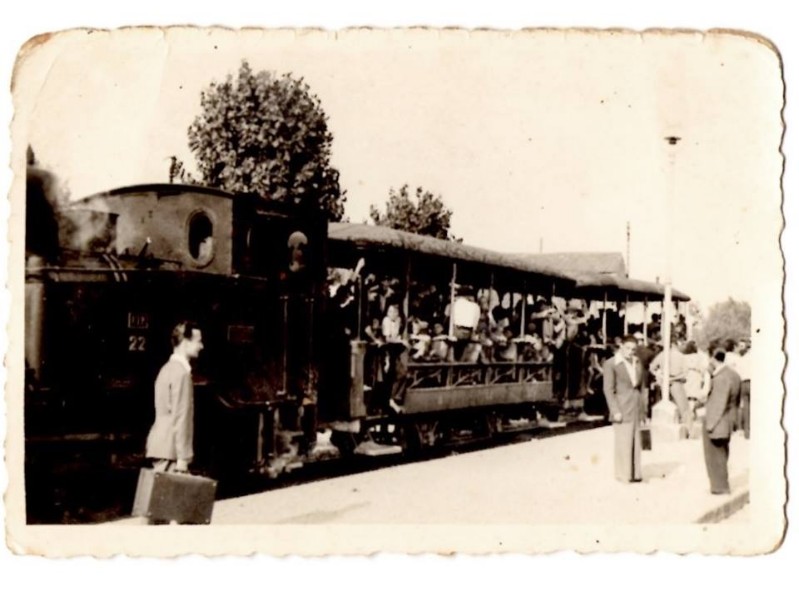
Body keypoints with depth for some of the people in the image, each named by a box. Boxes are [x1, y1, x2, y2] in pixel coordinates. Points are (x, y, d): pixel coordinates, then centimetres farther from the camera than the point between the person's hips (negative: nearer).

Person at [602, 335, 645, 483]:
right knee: (623, 442, -5)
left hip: (636, 408, 6)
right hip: (622, 409, -6)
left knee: (636, 442, 7)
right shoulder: (611, 364, -7)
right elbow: (608, 389, -9)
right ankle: (623, 475, 2)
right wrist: (615, 411, -14)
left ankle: (635, 473, 14)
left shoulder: (637, 362, 13)